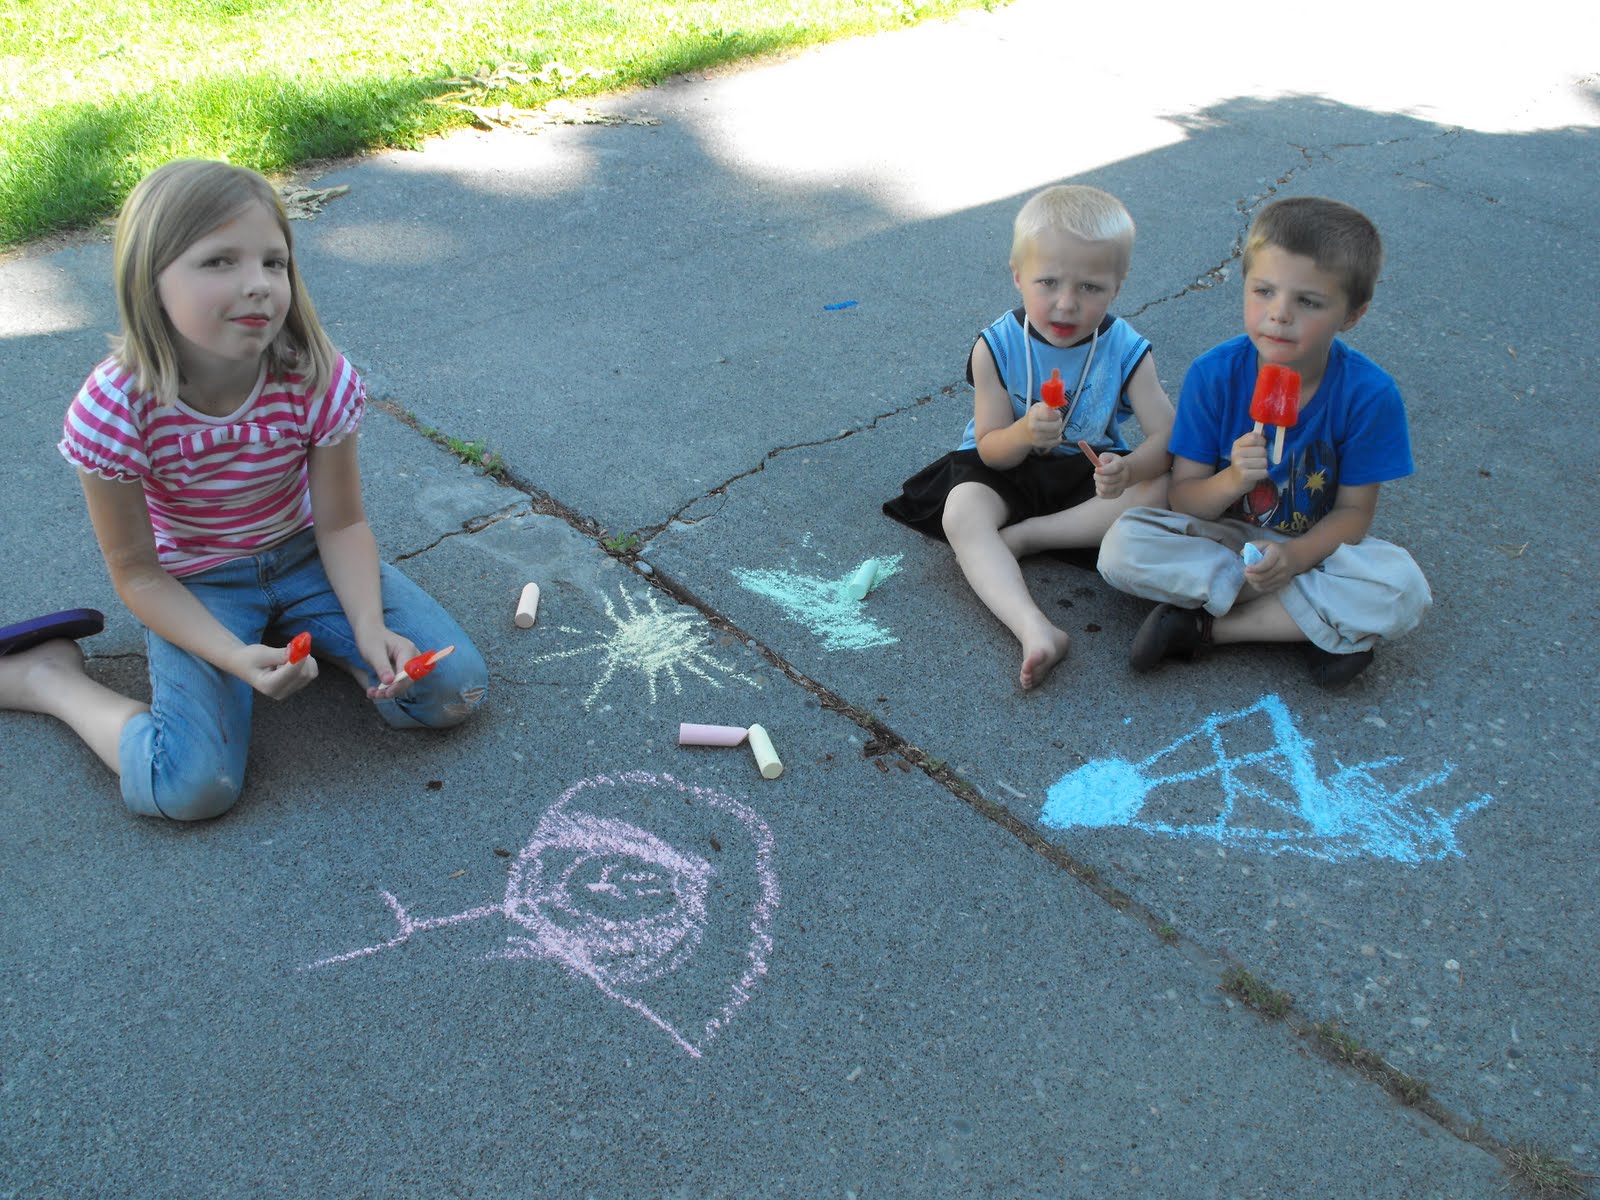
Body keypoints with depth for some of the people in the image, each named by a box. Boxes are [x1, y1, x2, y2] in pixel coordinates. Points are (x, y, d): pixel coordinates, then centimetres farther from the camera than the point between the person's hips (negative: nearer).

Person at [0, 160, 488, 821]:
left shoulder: (319, 381, -22)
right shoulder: (114, 410, -26)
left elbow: (341, 524, -10)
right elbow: (136, 571, -15)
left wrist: (370, 627, -27)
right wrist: (235, 656, -29)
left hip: (304, 555, 3)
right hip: (197, 587, -2)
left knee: (455, 689, -13)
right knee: (191, 788, -22)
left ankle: (303, 635, 11)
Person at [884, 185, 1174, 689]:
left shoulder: (1125, 350, -14)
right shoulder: (997, 347, -16)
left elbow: (1167, 437, -19)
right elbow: (991, 451, -15)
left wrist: (1129, 469, -42)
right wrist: (1023, 433, -39)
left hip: (1088, 468, 1)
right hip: (1009, 465, -1)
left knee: (1160, 489, -26)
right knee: (961, 514, -31)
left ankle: (1020, 536, -23)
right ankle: (1035, 629, -48)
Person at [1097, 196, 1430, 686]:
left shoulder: (1370, 394, -16)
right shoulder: (1213, 374, -16)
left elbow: (1354, 510, -10)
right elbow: (1182, 499, -12)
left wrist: (1293, 557, -29)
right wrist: (1232, 480, -34)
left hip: (1313, 548, 0)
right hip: (1220, 539, 1)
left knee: (1403, 591, -29)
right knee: (1123, 545, -27)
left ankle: (1203, 624, -21)